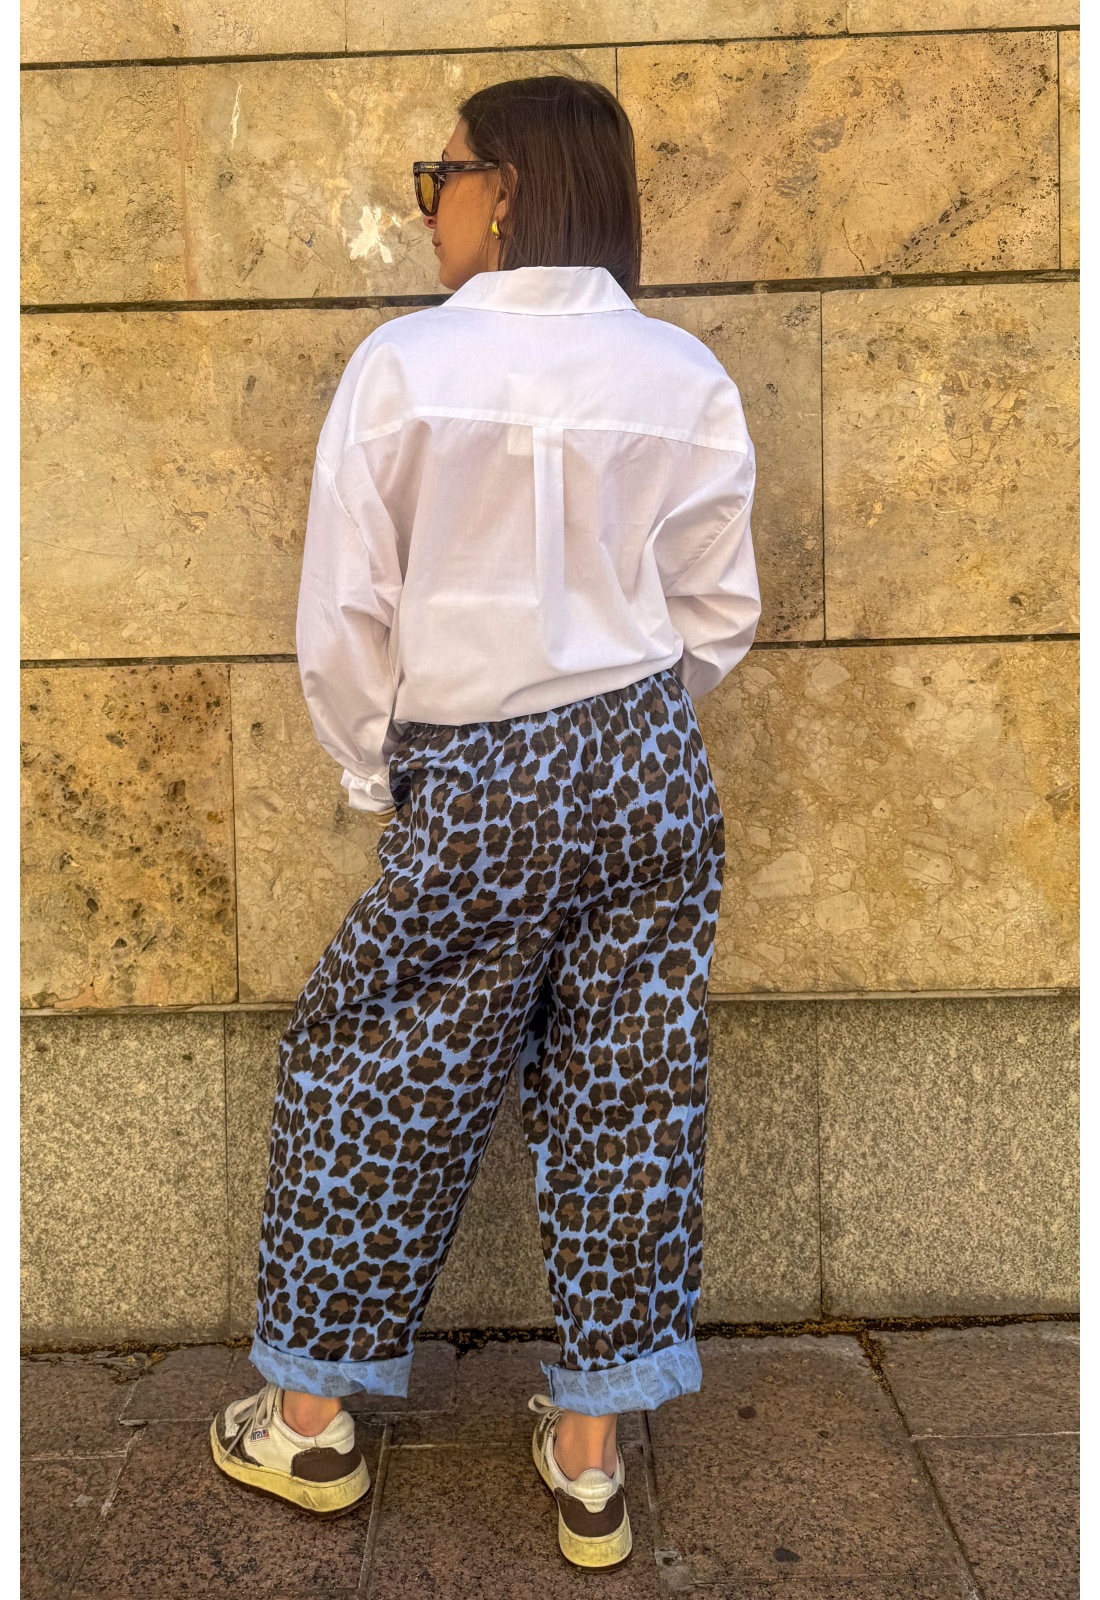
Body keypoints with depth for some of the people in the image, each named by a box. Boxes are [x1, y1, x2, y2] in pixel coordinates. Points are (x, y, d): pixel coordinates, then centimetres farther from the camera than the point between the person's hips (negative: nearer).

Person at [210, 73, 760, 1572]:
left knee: (377, 1085, 13)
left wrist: (380, 776, 8)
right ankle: (589, 1454, 25)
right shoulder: (687, 377, 0)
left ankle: (313, 1422, 29)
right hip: (649, 774, 4)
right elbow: (719, 614, 5)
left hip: (476, 789, -3)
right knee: (628, 1101, 11)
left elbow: (342, 617, -7)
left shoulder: (404, 364, -9)